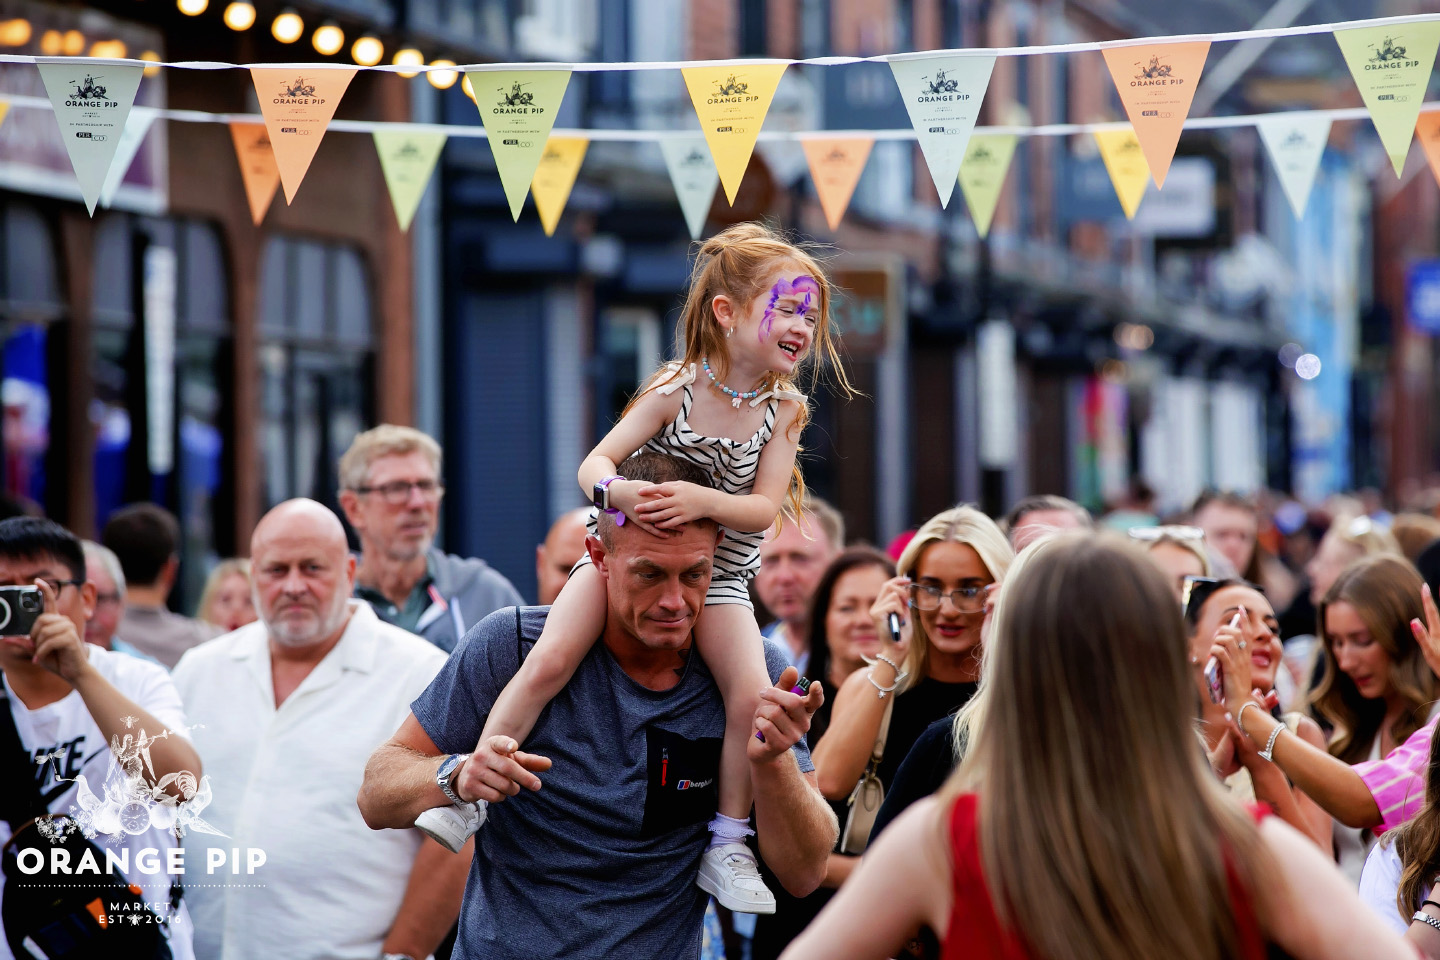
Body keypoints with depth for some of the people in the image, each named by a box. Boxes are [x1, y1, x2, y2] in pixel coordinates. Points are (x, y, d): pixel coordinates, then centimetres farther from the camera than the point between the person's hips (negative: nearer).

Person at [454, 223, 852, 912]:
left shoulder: (782, 411, -5)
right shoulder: (677, 389, -10)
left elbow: (764, 509, -13)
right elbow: (596, 462, -14)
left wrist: (704, 501, -33)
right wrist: (619, 491, -37)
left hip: (717, 576, 2)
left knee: (753, 695, -19)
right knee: (550, 661, -22)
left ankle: (726, 847, -4)